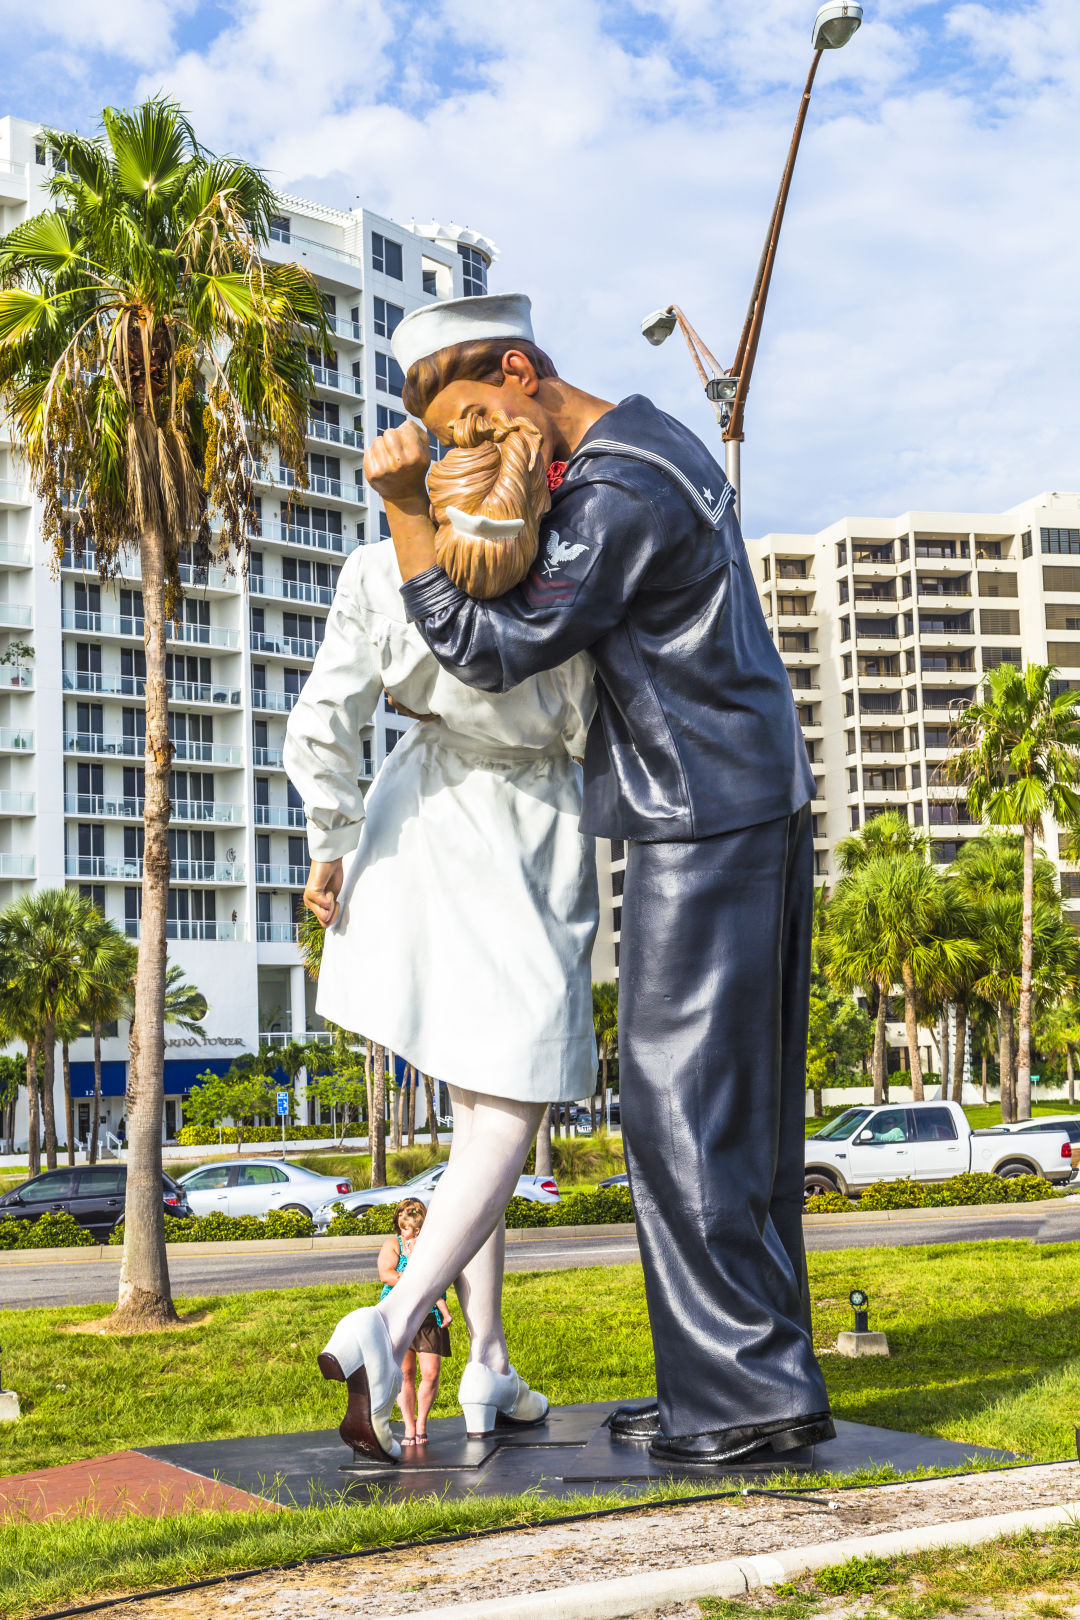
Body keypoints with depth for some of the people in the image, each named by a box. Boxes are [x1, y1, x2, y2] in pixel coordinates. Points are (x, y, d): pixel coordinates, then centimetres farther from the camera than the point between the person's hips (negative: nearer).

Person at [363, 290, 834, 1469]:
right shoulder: (651, 439, 15)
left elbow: (492, 653, -18)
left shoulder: (619, 496, -18)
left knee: (683, 1108, -7)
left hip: (706, 824, -10)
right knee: (739, 1108, 10)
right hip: (756, 809, 10)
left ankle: (755, 1390, -3)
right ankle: (736, 1381, 17)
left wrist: (404, 509, -16)